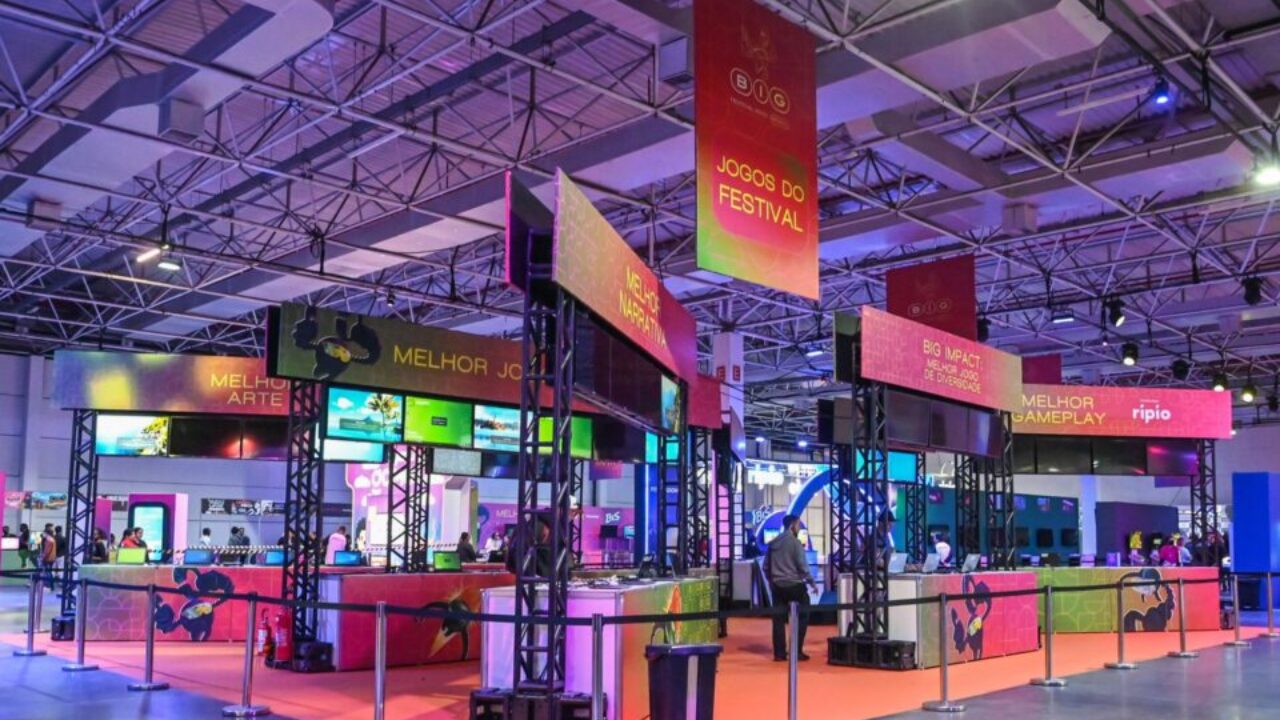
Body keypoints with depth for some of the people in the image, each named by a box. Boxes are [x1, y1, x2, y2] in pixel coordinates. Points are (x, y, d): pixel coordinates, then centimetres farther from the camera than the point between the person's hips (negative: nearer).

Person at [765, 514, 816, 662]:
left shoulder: (773, 543, 9)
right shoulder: (795, 542, -10)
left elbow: (766, 566, 13)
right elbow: (802, 565, -13)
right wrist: (812, 582, -3)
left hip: (777, 586, 6)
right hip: (794, 585, -6)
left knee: (778, 619, 7)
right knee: (802, 617, 7)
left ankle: (779, 653, 7)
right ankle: (797, 651, 4)